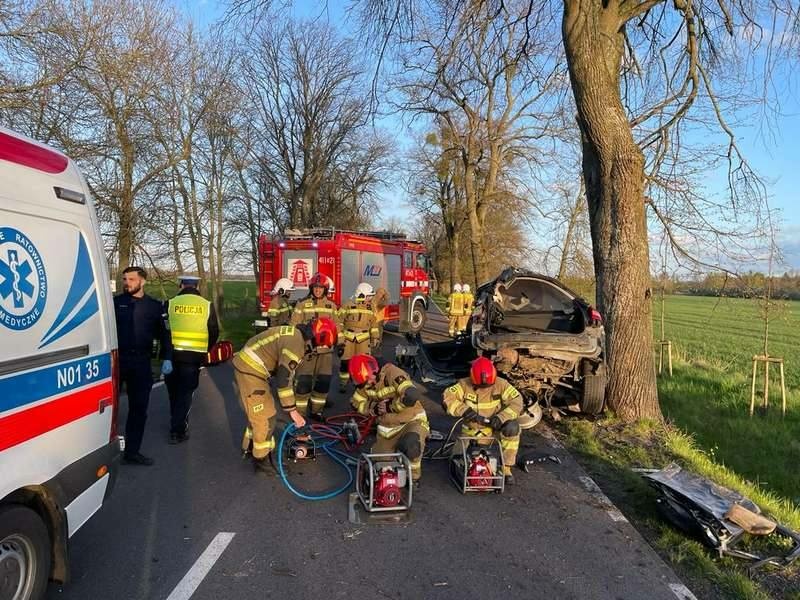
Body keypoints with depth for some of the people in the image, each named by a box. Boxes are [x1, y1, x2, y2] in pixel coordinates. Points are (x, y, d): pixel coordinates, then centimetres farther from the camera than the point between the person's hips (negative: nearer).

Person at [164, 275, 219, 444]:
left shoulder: (170, 304, 1)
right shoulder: (207, 305, 1)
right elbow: (214, 332, 4)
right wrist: (205, 351, 18)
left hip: (173, 354, 1)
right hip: (194, 356, -1)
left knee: (173, 391, 19)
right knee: (185, 393, 5)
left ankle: (177, 423, 33)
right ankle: (178, 431, 4)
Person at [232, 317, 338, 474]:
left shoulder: (295, 335, 10)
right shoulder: (296, 343, -22)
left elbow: (285, 371, 19)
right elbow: (284, 379, -25)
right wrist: (293, 411, -19)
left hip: (246, 366, 10)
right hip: (250, 371, -10)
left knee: (257, 413, 24)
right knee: (266, 417, 0)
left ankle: (249, 447, 40)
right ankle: (261, 460, 13)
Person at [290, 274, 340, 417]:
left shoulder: (331, 305, 10)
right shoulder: (302, 304, -1)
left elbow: (336, 326, 17)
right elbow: (295, 326, -1)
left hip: (326, 349, 4)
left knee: (324, 380, 6)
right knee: (304, 381, -6)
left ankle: (317, 409, 22)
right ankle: (300, 412, 5)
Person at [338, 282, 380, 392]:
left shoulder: (370, 308, 6)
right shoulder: (348, 306, -9)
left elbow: (373, 324, 14)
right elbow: (339, 323, -5)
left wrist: (375, 338, 11)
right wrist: (340, 339, -7)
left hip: (364, 340, 3)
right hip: (348, 339, -3)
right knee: (346, 362, 4)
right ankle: (343, 383, 20)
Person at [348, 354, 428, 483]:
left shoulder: (391, 373, -26)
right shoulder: (365, 383, -6)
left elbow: (412, 396, -39)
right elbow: (356, 403, 4)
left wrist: (389, 407, -26)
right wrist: (374, 408, -15)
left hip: (412, 420, -6)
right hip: (388, 427, 7)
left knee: (411, 443, -37)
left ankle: (413, 477, -8)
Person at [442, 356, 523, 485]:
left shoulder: (501, 384, -11)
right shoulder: (465, 385, -11)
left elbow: (517, 401, -17)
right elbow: (447, 397, -19)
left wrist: (501, 417, -30)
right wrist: (463, 410, -32)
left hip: (494, 430, -1)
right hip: (471, 432, 1)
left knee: (512, 427, -30)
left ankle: (506, 467, -15)